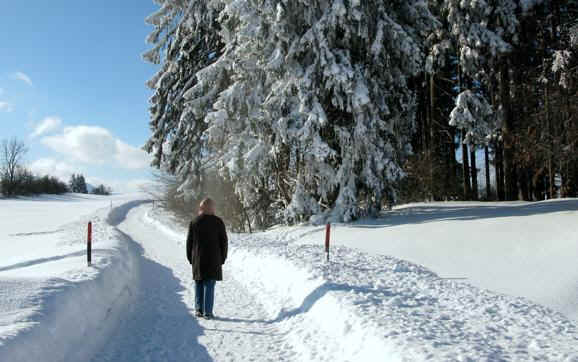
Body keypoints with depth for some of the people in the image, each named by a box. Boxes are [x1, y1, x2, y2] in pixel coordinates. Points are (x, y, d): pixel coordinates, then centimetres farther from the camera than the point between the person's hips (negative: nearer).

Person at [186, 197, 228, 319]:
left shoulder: (194, 222, 0)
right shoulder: (218, 222, -3)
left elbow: (189, 242, 3)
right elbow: (224, 241, -1)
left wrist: (190, 258, 12)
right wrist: (222, 258, 7)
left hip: (198, 259, 2)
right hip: (213, 259, -2)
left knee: (198, 284, 14)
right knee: (209, 284, 1)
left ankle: (198, 309, 15)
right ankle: (207, 312, -1)